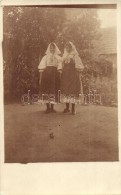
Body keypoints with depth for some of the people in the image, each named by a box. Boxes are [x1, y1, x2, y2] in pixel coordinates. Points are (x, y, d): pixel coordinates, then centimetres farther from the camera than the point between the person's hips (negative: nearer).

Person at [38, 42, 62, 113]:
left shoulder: (58, 58, 15)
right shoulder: (45, 57, 15)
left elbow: (60, 68, 7)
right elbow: (41, 68, 8)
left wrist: (59, 77, -5)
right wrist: (40, 78, 0)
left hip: (55, 75, 0)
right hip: (46, 74, 0)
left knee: (54, 91, -3)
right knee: (46, 91, -6)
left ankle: (52, 107, 5)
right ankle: (48, 107, 0)